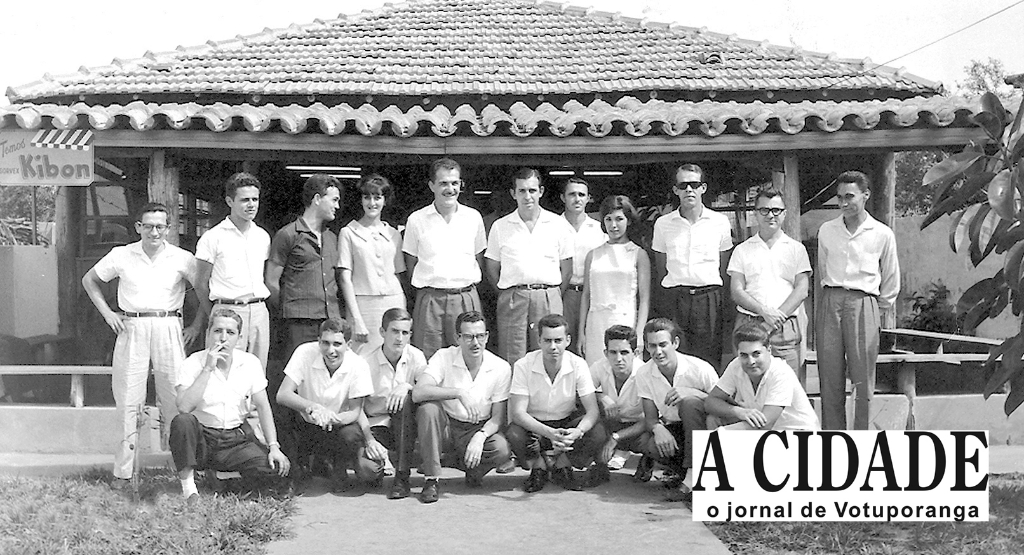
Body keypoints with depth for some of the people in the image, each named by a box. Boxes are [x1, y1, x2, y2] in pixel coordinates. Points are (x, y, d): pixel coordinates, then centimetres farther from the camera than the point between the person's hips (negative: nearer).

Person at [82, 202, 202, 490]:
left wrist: (198, 324, 2)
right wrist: (107, 313, 8)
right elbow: (89, 280, 18)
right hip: (132, 329, 1)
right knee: (127, 400, 0)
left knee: (175, 398, 0)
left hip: (168, 329, 0)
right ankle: (123, 471, 8)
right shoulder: (121, 255, 5)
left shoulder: (182, 258, 2)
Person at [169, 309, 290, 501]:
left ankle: (219, 472, 7)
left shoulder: (250, 363, 1)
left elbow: (263, 406, 4)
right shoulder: (193, 363, -8)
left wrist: (274, 447, -6)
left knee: (280, 468, -20)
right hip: (202, 438, -3)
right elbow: (184, 407, -24)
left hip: (237, 438, 3)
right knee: (182, 421, -37)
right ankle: (187, 481, -12)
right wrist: (208, 369, -25)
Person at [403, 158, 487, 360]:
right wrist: (424, 286, 4)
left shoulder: (473, 217, 8)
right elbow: (411, 263, 10)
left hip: (466, 299, 1)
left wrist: (468, 287, 9)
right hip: (430, 300, -1)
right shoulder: (416, 220, 4)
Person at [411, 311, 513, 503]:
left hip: (480, 429, 0)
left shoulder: (501, 368, -9)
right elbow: (418, 393, -27)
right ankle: (431, 480, -20)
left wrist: (480, 437, -26)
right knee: (428, 408, -32)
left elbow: (498, 417, -6)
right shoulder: (443, 357, -11)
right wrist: (459, 393, -36)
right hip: (446, 425, 0)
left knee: (502, 450, -30)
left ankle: (469, 466, 6)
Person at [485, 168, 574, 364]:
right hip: (512, 301, 0)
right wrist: (508, 294, 4)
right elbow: (492, 269, 13)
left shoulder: (559, 225, 8)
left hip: (548, 298, 0)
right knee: (512, 362, -1)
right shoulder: (500, 227, 9)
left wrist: (552, 295, 5)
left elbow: (566, 267, 11)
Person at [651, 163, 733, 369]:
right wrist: (666, 297, 8)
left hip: (709, 297, 0)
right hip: (675, 297, 0)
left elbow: (724, 268, 13)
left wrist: (716, 295, 8)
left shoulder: (720, 222, 7)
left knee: (710, 361, -1)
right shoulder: (663, 223, 7)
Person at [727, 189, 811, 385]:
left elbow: (802, 289, 4)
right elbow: (736, 292, 4)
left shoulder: (796, 248, 14)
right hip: (749, 324, 0)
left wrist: (779, 314, -10)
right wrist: (764, 312, -11)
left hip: (786, 327, 0)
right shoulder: (742, 250, 13)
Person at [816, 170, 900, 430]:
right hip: (830, 304, 2)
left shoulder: (883, 234, 3)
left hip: (863, 304, -2)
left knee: (862, 377, -2)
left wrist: (878, 311, 16)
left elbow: (891, 282, 12)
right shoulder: (826, 230, 10)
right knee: (830, 377, 1)